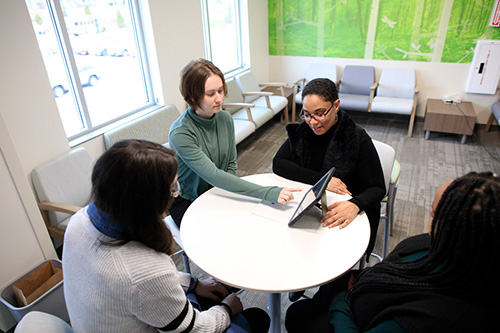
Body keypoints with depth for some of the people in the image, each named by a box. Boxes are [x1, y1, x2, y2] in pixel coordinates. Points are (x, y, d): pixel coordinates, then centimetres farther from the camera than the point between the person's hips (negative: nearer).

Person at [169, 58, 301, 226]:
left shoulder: (225, 119, -6)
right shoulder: (180, 134, -26)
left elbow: (231, 164, 3)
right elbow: (213, 175, -34)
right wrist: (269, 193, -41)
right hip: (187, 202, -4)